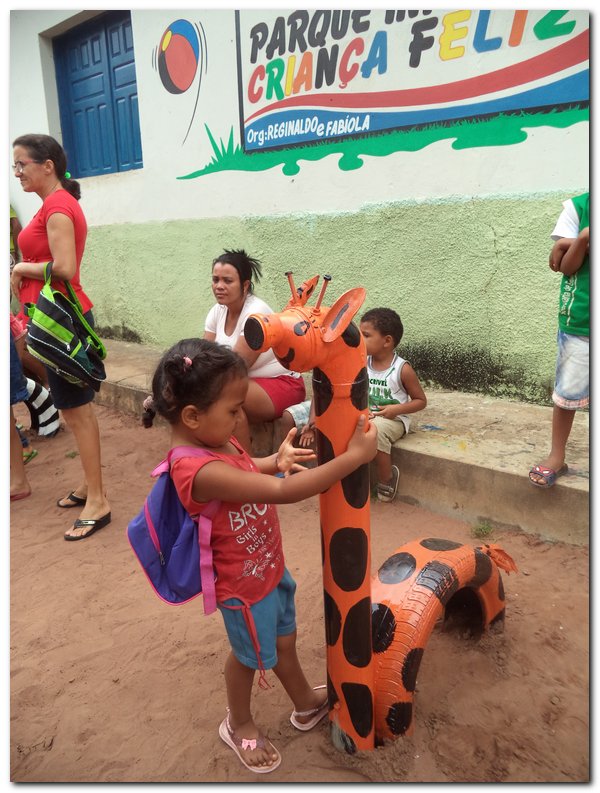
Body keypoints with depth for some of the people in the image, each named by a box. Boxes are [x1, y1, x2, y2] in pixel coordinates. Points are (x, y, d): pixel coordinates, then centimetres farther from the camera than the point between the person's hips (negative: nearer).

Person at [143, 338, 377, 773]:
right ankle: (239, 725, 48)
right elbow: (284, 492, -42)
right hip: (244, 583, -8)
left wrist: (275, 459, -7)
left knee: (285, 638, 27)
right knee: (251, 655, 19)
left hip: (270, 566, 8)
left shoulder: (215, 439, -10)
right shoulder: (201, 470, -39)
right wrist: (353, 456, -37)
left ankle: (306, 703, 53)